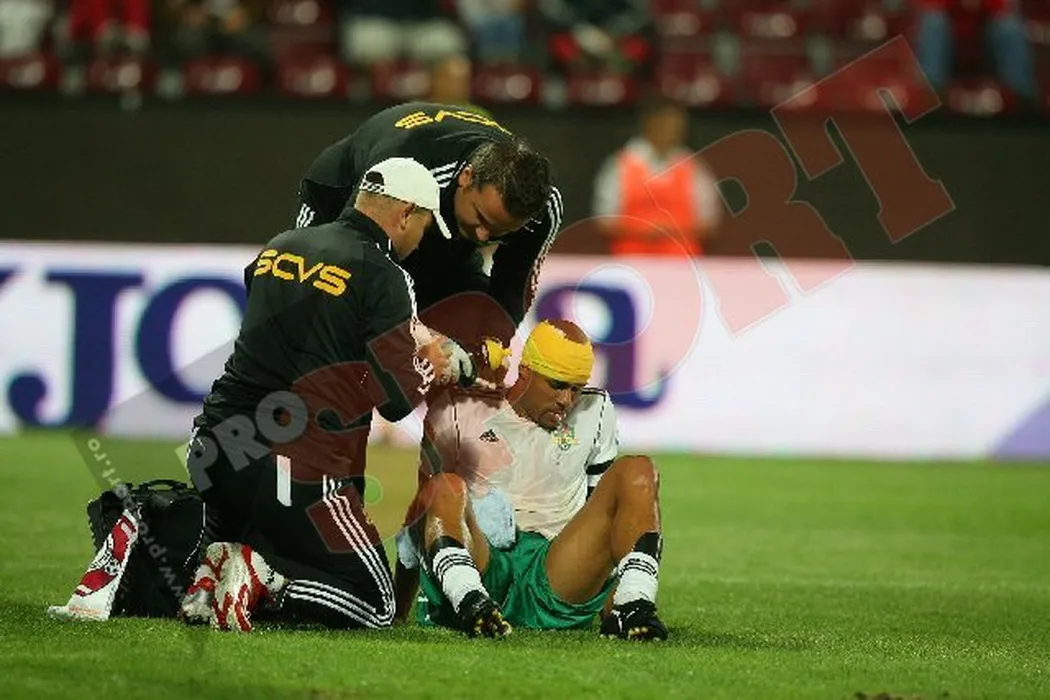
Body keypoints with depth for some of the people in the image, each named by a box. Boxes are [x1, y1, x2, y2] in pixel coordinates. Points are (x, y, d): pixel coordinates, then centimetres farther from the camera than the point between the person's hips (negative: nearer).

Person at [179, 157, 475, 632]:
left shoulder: (277, 250, 13)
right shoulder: (382, 277, -7)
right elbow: (397, 400, -8)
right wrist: (435, 366, 14)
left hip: (214, 448, 7)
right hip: (292, 465, -7)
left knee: (234, 554, 32)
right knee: (376, 605, 4)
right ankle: (259, 579, -16)